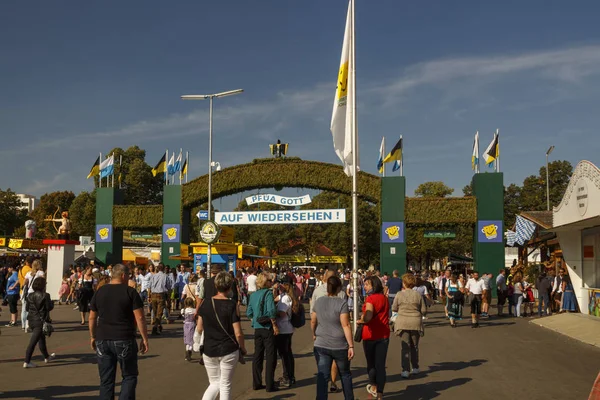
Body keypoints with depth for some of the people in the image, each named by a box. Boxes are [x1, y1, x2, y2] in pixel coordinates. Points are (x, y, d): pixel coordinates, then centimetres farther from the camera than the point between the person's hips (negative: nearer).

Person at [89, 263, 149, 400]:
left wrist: (93, 337, 20)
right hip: (124, 340, -4)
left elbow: (92, 318, 11)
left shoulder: (99, 292, 7)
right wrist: (144, 338, -4)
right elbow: (139, 318, -10)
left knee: (106, 380, 10)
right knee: (129, 376, 9)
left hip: (102, 340, 4)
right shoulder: (130, 292, -6)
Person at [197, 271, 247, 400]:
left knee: (215, 383, 19)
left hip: (209, 351, 3)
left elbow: (199, 329, 4)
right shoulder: (232, 305, -13)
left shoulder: (206, 303, -2)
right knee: (225, 385, 10)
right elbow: (238, 333, -14)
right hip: (228, 351, -3)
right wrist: (243, 348, 2)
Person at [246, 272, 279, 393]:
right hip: (268, 328, -6)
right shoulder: (268, 293, -12)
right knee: (271, 356, 2)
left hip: (257, 328, 6)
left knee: (257, 355, 13)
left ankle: (256, 383, 18)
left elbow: (249, 313, 6)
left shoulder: (253, 295, 7)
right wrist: (275, 325, -15)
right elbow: (271, 311, -22)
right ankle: (269, 385, 5)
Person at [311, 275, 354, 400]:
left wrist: (314, 334, 27)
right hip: (339, 346, -2)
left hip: (321, 345, 3)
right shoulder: (342, 303, -13)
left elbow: (313, 321, 9)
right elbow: (346, 325, -17)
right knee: (345, 374, 17)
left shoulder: (318, 301, 0)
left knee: (322, 376, 5)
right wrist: (351, 345, -15)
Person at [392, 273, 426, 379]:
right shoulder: (418, 295, -5)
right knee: (414, 346, 17)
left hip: (403, 323, -1)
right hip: (416, 323, 1)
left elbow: (394, 308, 2)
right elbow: (424, 311, -2)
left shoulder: (399, 294, -7)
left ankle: (405, 370, -6)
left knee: (405, 346, 2)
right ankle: (415, 368, 27)